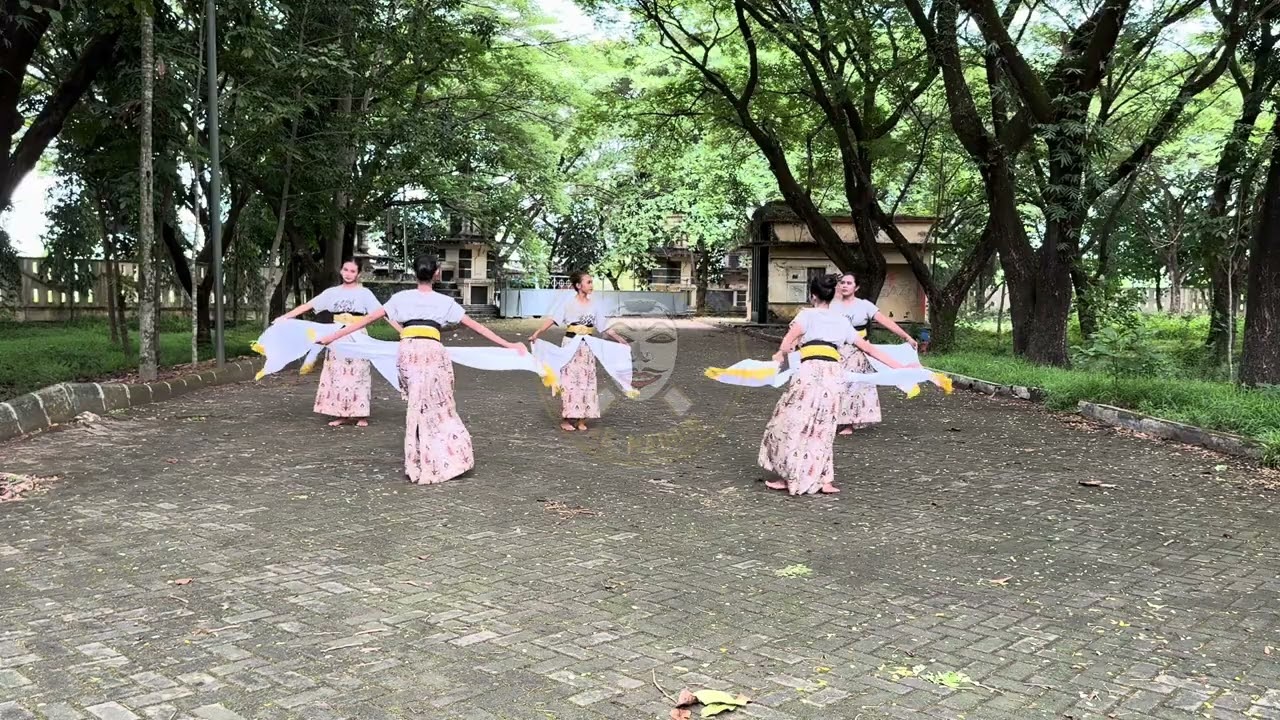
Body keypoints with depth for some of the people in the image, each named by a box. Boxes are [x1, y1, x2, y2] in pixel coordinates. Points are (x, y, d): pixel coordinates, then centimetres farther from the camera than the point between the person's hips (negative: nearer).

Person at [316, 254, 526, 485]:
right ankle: (446, 460, 11)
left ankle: (421, 464, 12)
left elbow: (369, 318, 14)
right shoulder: (445, 301, 14)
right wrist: (508, 345, 19)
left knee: (418, 407, 11)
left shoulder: (401, 298, 15)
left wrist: (332, 337, 21)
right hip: (432, 352, -1)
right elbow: (476, 326, 14)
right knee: (436, 408, 9)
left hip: (408, 351, 1)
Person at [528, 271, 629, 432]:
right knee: (570, 380, -2)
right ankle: (566, 419, 5)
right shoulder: (569, 303, -6)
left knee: (586, 381, 5)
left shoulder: (595, 304, 6)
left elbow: (604, 327, 11)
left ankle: (581, 419, 14)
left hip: (587, 346, 4)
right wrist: (537, 333, -24)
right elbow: (552, 319, -13)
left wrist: (619, 339, 9)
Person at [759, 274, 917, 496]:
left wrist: (780, 355, 13)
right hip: (834, 373, 5)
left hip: (811, 370, -5)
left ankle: (789, 477, 6)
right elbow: (867, 347, 27)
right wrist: (898, 366, 32)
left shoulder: (807, 314, 10)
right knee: (822, 428, 13)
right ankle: (825, 480, 9)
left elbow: (787, 342, -6)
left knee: (794, 423, 5)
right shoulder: (842, 320, 24)